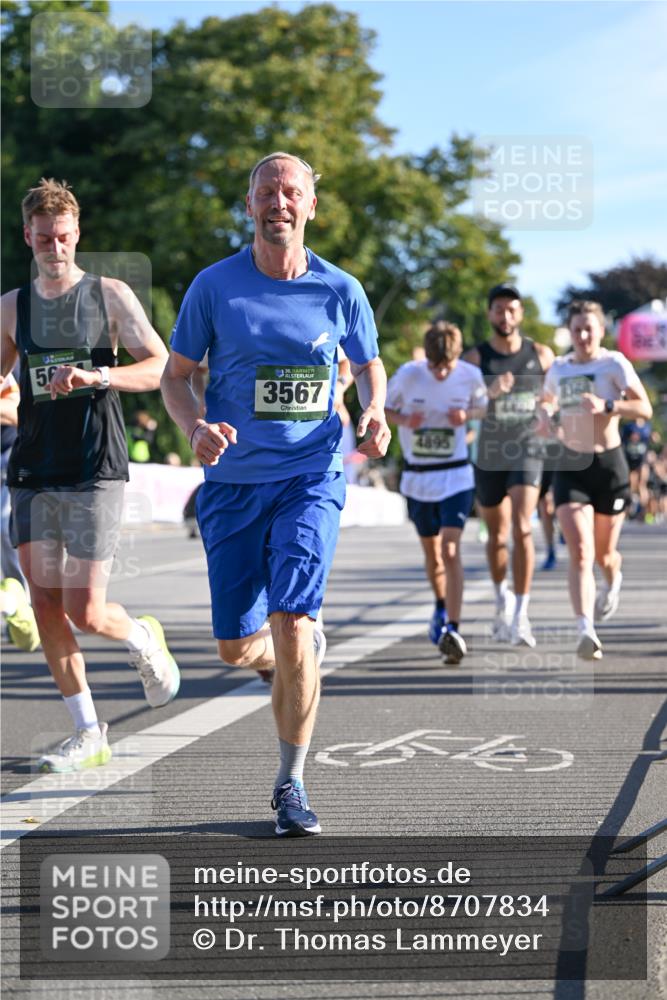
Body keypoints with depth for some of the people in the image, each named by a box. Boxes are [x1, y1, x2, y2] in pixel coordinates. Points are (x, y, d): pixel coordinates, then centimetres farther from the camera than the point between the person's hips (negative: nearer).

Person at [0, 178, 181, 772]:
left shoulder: (110, 295, 0)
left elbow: (162, 368, -5)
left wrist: (99, 375, -21)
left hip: (94, 473, -4)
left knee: (85, 612, -7)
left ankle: (144, 640, 27)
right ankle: (89, 735, 12)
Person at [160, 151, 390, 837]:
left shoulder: (340, 291, 1)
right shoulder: (214, 286, -1)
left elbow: (369, 366, 17)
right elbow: (174, 376, 5)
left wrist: (374, 414, -4)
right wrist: (195, 429, -15)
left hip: (311, 478, -1)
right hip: (232, 481, 1)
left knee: (291, 620, -17)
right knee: (236, 647, 2)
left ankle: (291, 784, -2)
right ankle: (302, 655, 40)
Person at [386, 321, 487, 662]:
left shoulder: (470, 375, -10)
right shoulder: (407, 375, -11)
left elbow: (485, 407, 8)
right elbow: (380, 409, 1)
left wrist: (467, 415, -14)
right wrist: (404, 419, -20)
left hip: (456, 475, -2)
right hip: (417, 476, 2)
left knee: (450, 548, -17)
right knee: (431, 551, 15)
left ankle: (452, 628, -18)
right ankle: (441, 606, 42)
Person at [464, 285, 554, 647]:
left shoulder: (541, 355, 2)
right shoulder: (475, 358, -3)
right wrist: (490, 392, -31)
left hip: (526, 451, -1)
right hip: (488, 456, 1)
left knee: (522, 529, -19)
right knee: (497, 536, 14)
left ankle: (520, 615, -19)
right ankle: (502, 598, 40)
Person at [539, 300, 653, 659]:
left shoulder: (614, 363, -5)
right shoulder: (559, 368, 8)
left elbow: (645, 408, -14)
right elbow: (547, 402, 28)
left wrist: (606, 406, -29)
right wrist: (547, 416, 4)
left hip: (609, 464, -2)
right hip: (570, 467, 2)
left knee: (603, 554, 11)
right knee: (580, 553, -15)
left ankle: (613, 582, 49)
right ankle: (586, 629, -24)